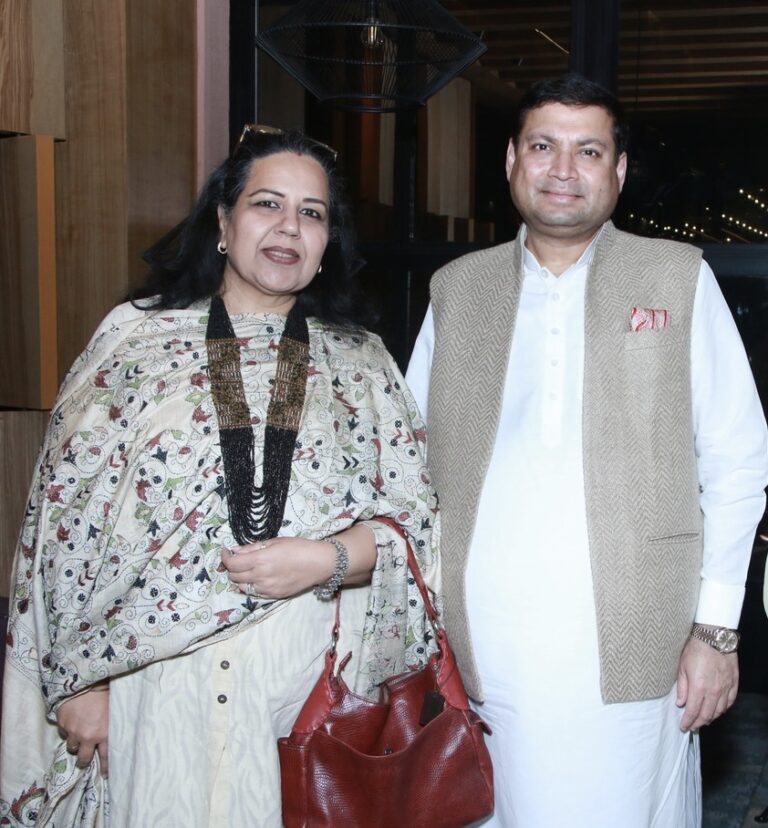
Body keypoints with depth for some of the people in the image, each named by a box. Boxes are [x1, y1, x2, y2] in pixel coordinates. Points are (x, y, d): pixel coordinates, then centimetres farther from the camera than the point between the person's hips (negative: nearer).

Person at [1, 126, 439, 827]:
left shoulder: (362, 363, 7)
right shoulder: (134, 339, 2)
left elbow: (414, 515, 5)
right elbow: (68, 513, 1)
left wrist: (328, 559, -14)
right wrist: (79, 679, -3)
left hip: (312, 688, 2)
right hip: (155, 683, -1)